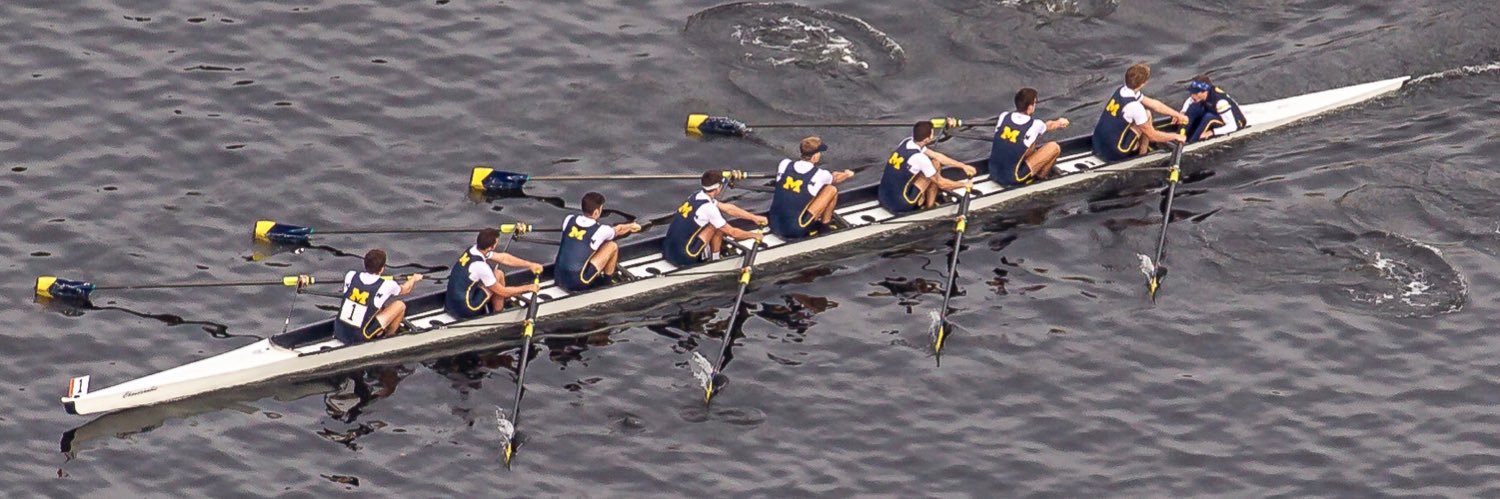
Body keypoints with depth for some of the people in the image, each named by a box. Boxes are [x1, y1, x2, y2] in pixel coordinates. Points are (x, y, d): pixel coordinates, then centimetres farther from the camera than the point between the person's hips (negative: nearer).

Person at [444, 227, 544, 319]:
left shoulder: (472, 250, -2)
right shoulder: (480, 265, -25)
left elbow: (503, 258, 10)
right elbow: (503, 292, -12)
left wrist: (530, 265, 10)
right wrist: (528, 288, -1)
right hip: (464, 311, -8)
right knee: (498, 275, -2)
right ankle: (498, 314, 13)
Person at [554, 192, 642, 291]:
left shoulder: (568, 220, 4)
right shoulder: (601, 230, -8)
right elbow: (618, 230, 17)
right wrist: (630, 226, 41)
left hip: (558, 279, 5)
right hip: (578, 283, -5)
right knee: (612, 246, 6)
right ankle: (607, 282, 24)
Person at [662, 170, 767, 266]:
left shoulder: (696, 196, 8)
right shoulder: (708, 207, -16)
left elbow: (729, 208, 18)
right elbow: (732, 232, -6)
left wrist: (754, 218, 23)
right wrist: (754, 235, 11)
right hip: (683, 258, -8)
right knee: (720, 226, -2)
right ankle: (715, 259, 12)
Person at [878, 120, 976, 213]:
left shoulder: (906, 142, 1)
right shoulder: (920, 158, -22)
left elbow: (937, 156, 12)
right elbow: (941, 183, -9)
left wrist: (963, 166, 15)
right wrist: (965, 185, 6)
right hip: (899, 206, -8)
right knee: (935, 164, -1)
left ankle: (921, 200, 18)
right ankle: (930, 206, 10)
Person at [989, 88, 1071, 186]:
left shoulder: (1003, 116, -2)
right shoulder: (1035, 125, -12)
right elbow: (1049, 126, 15)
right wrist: (1059, 123, 40)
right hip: (1013, 179, -6)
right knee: (1054, 147, 3)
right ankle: (1041, 175, 23)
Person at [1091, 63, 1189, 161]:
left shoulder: (1121, 91, 2)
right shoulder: (1134, 106, -23)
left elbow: (1154, 104, 15)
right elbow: (1152, 136, -11)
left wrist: (1178, 115, 21)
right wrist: (1175, 136, 3)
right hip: (1113, 154, -8)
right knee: (1147, 116, 1)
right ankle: (1143, 155, 12)